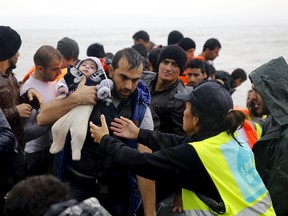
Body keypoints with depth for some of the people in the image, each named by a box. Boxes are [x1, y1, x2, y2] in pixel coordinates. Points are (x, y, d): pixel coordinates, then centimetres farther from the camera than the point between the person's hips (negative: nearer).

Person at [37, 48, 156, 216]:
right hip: (77, 186, 0)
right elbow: (43, 119, -10)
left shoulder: (141, 111, -8)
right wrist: (76, 98, -24)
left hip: (118, 193, 0)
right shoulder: (89, 89, -7)